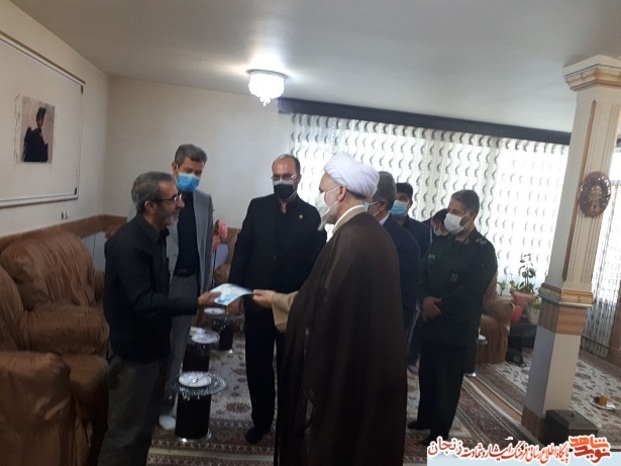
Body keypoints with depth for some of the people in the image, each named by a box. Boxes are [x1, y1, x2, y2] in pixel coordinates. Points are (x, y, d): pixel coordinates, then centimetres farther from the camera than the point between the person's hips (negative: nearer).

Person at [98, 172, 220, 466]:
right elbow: (143, 302, -29)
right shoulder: (128, 243, -25)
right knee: (124, 430, 7)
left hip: (154, 345, 9)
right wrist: (196, 303, -30)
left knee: (145, 425, 22)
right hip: (134, 351, -9)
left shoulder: (156, 235, 4)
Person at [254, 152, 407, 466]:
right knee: (358, 441, 23)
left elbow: (325, 303, -22)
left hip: (346, 369, -9)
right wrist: (284, 299, 14)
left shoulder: (350, 237, -23)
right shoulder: (375, 233, 7)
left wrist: (277, 300, -3)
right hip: (371, 365, 9)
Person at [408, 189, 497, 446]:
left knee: (448, 381, 8)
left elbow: (469, 291, -18)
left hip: (457, 327, -6)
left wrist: (439, 306, -14)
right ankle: (425, 418, 36)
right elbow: (423, 275, 6)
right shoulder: (440, 243, 8)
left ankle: (440, 431, 23)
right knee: (426, 374, 16)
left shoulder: (483, 250, -11)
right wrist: (425, 299, -13)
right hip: (431, 322, 6)